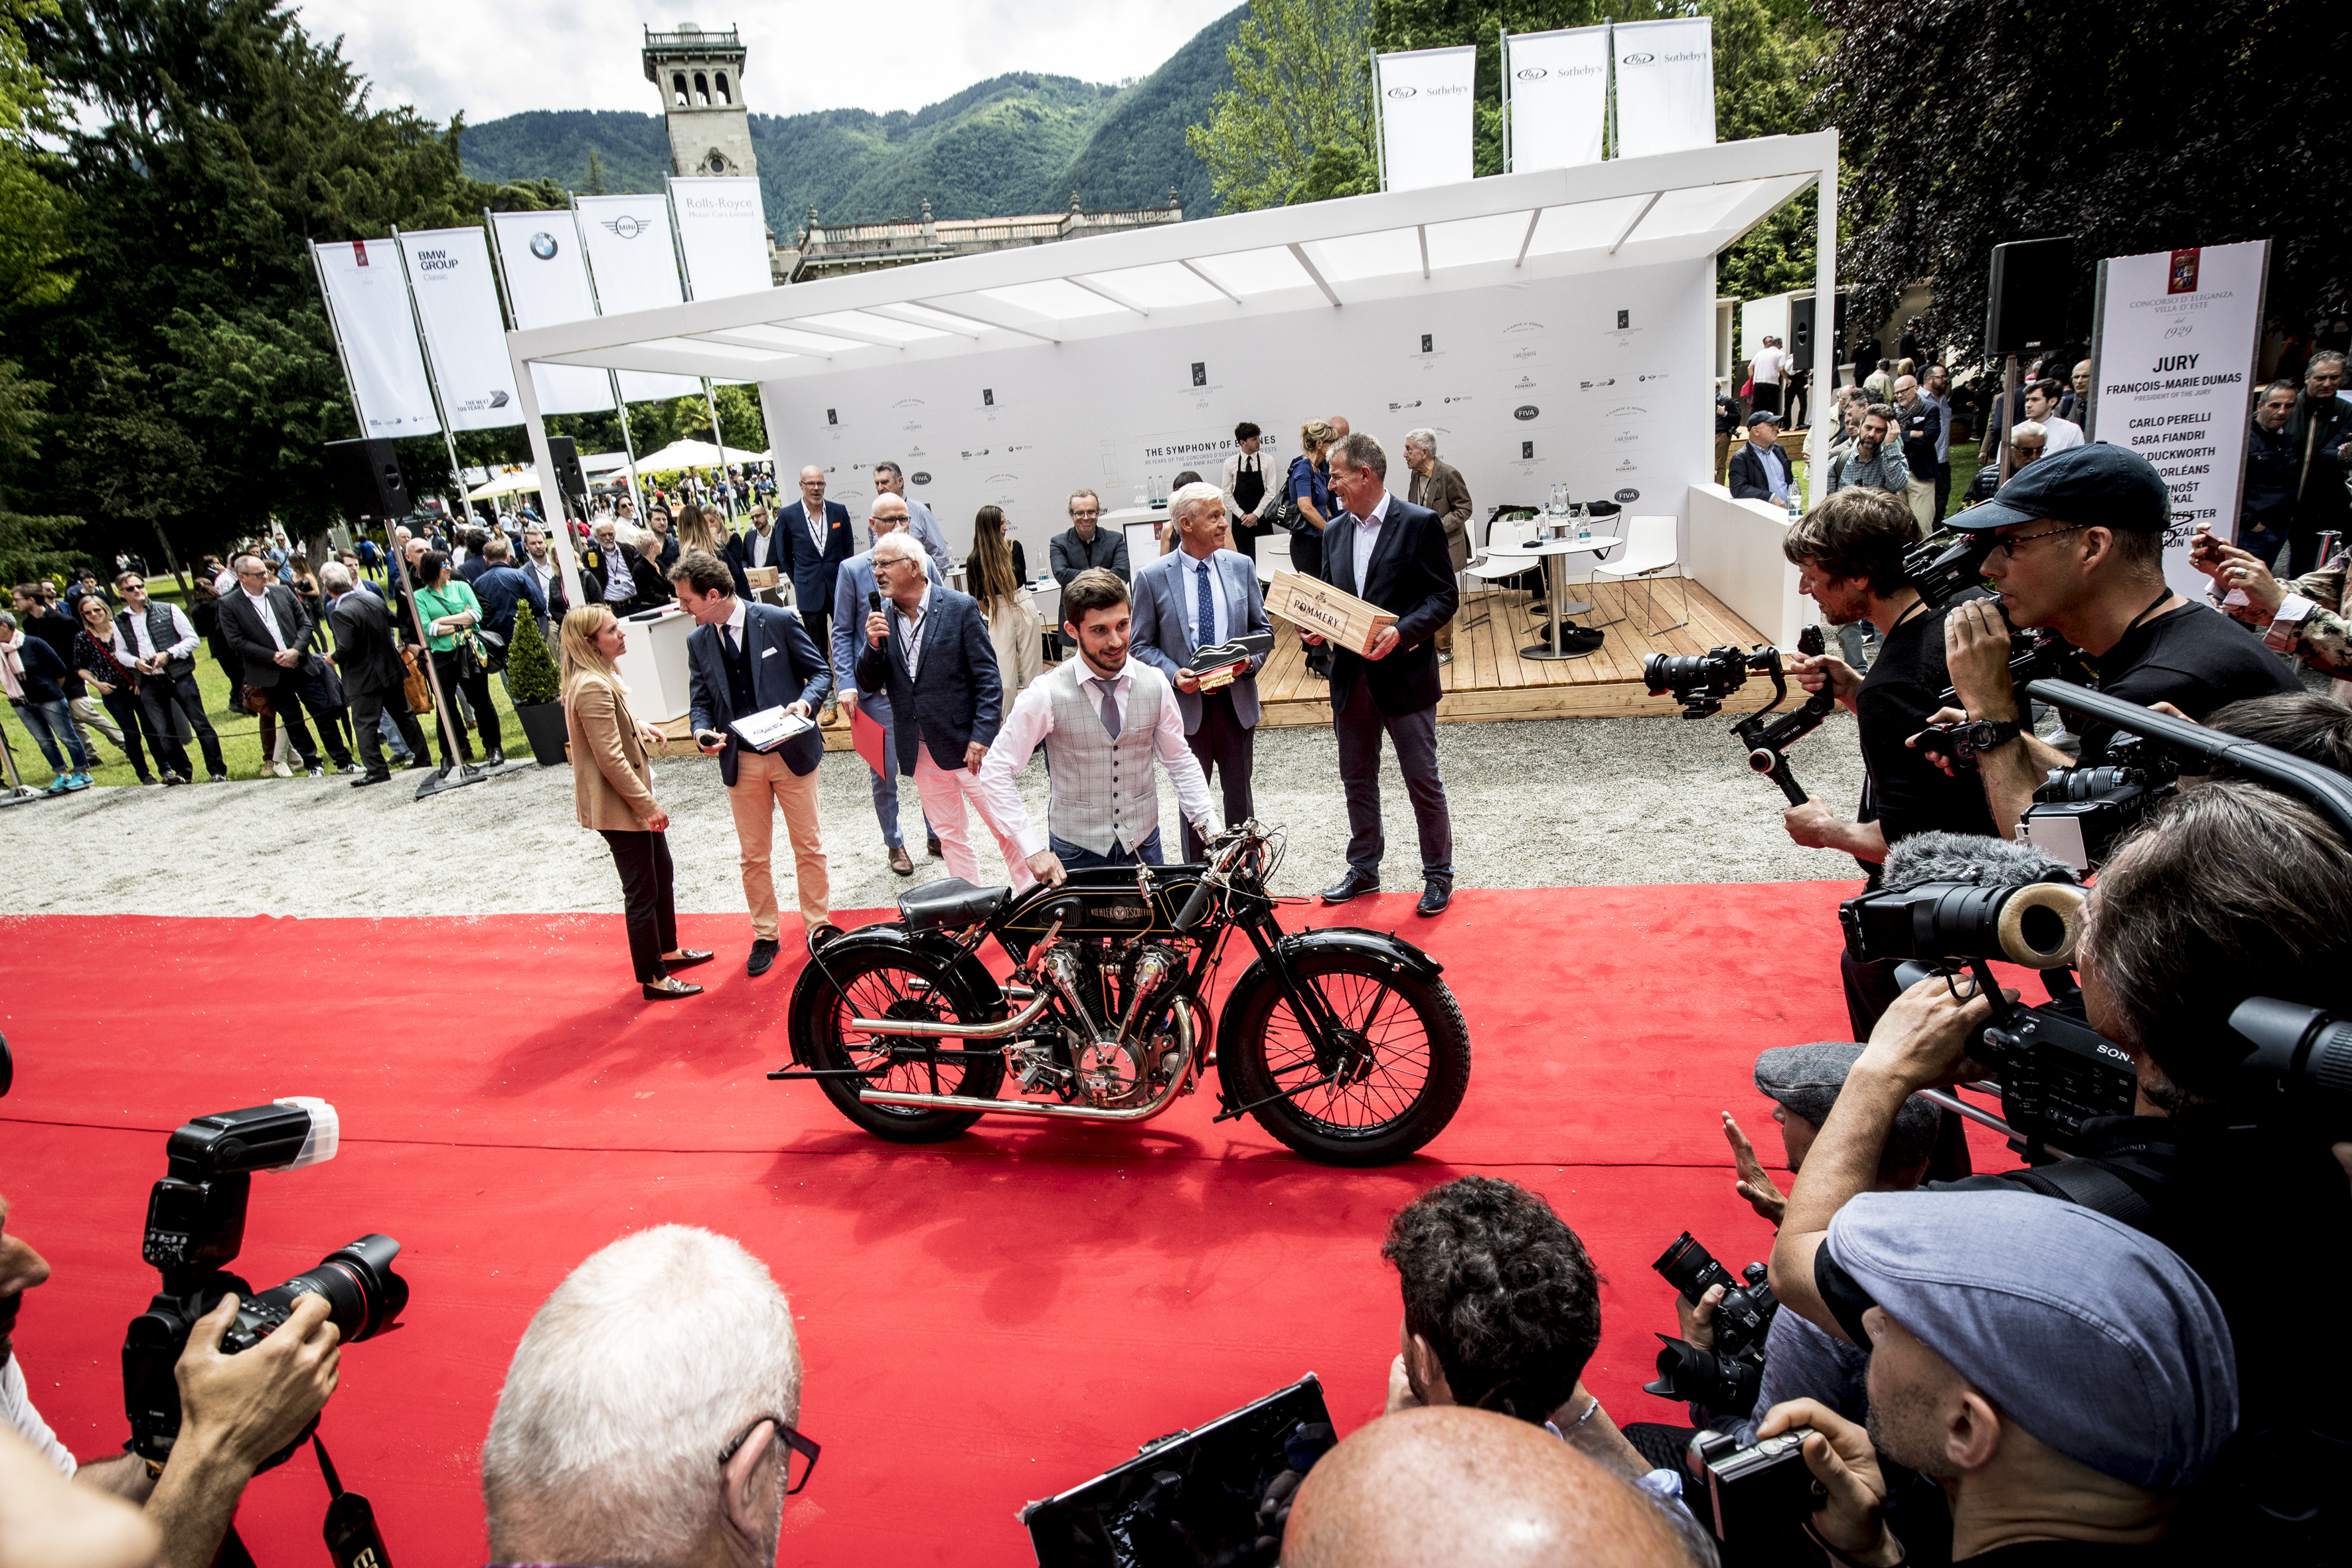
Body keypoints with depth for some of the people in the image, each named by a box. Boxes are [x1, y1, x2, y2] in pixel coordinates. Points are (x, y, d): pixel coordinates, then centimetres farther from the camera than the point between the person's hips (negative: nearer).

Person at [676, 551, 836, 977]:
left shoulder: (778, 620, -8)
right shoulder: (697, 642, 4)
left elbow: (820, 671, -3)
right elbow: (700, 700, 10)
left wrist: (805, 702, -23)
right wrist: (702, 731, -12)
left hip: (791, 752, -3)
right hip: (739, 762, 3)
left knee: (808, 846, 7)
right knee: (753, 855, 10)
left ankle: (818, 925, 24)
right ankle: (765, 936, 25)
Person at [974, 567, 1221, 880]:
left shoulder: (1154, 683, -6)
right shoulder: (1047, 694, -15)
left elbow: (1180, 761, 5)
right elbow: (994, 774, -12)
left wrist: (1210, 828, -5)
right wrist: (1033, 849, -18)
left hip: (1144, 847, 3)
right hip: (1074, 854, -2)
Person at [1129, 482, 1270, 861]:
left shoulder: (1241, 566, 4)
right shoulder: (1152, 578, -6)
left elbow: (1262, 627, 10)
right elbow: (1141, 645, -2)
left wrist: (1250, 659, -10)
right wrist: (1173, 674, -19)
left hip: (1236, 699, 3)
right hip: (1185, 702, -2)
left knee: (1240, 793, 14)